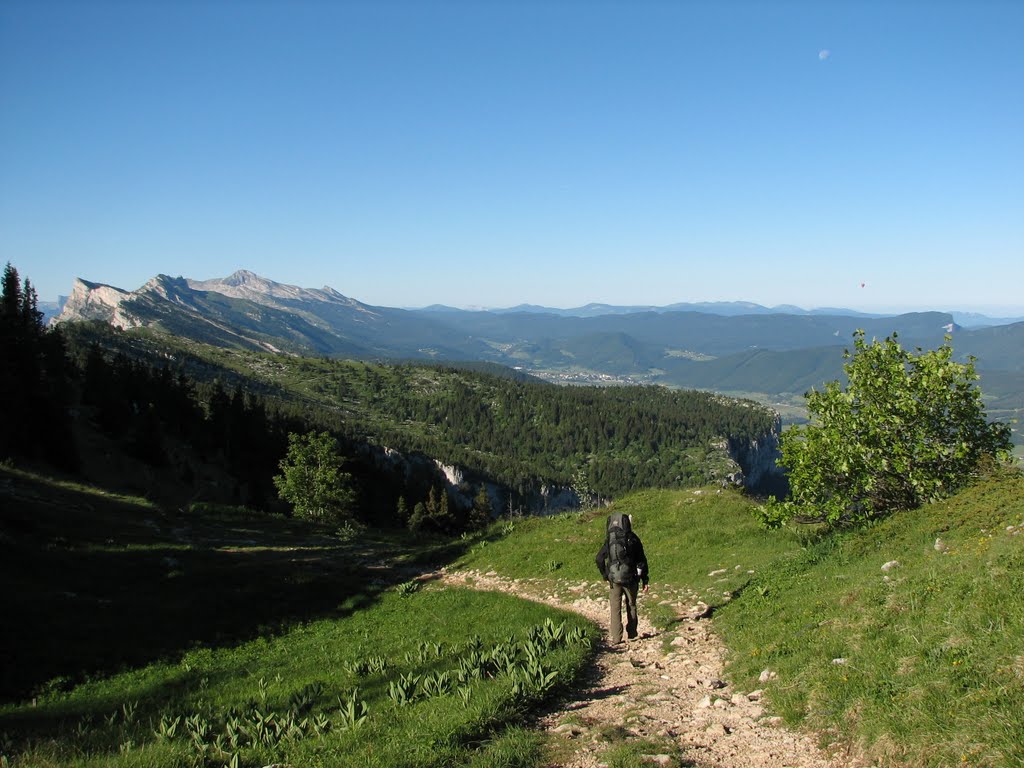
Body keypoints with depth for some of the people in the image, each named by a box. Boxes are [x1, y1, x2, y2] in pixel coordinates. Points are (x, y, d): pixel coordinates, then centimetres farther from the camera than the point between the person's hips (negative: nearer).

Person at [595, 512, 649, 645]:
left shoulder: (610, 539, -3)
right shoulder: (633, 539, -4)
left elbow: (599, 558, -5)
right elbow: (642, 561, -2)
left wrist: (605, 575, 9)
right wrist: (645, 580, 4)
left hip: (614, 579, 0)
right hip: (631, 578, 0)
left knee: (615, 608, 5)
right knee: (631, 606, 17)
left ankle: (615, 638, 2)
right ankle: (631, 633, 25)